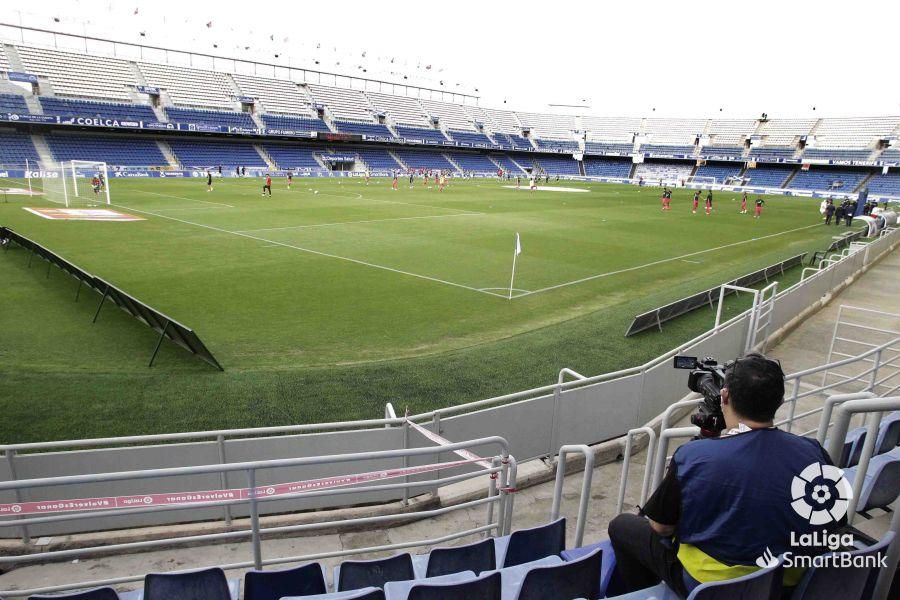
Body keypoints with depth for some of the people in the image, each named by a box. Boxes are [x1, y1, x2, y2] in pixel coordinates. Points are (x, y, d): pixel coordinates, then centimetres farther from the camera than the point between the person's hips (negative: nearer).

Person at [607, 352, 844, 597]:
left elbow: (661, 527, -11)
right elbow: (834, 524, 1)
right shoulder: (815, 454, -16)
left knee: (622, 525, 19)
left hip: (708, 586, -4)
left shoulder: (693, 456, -26)